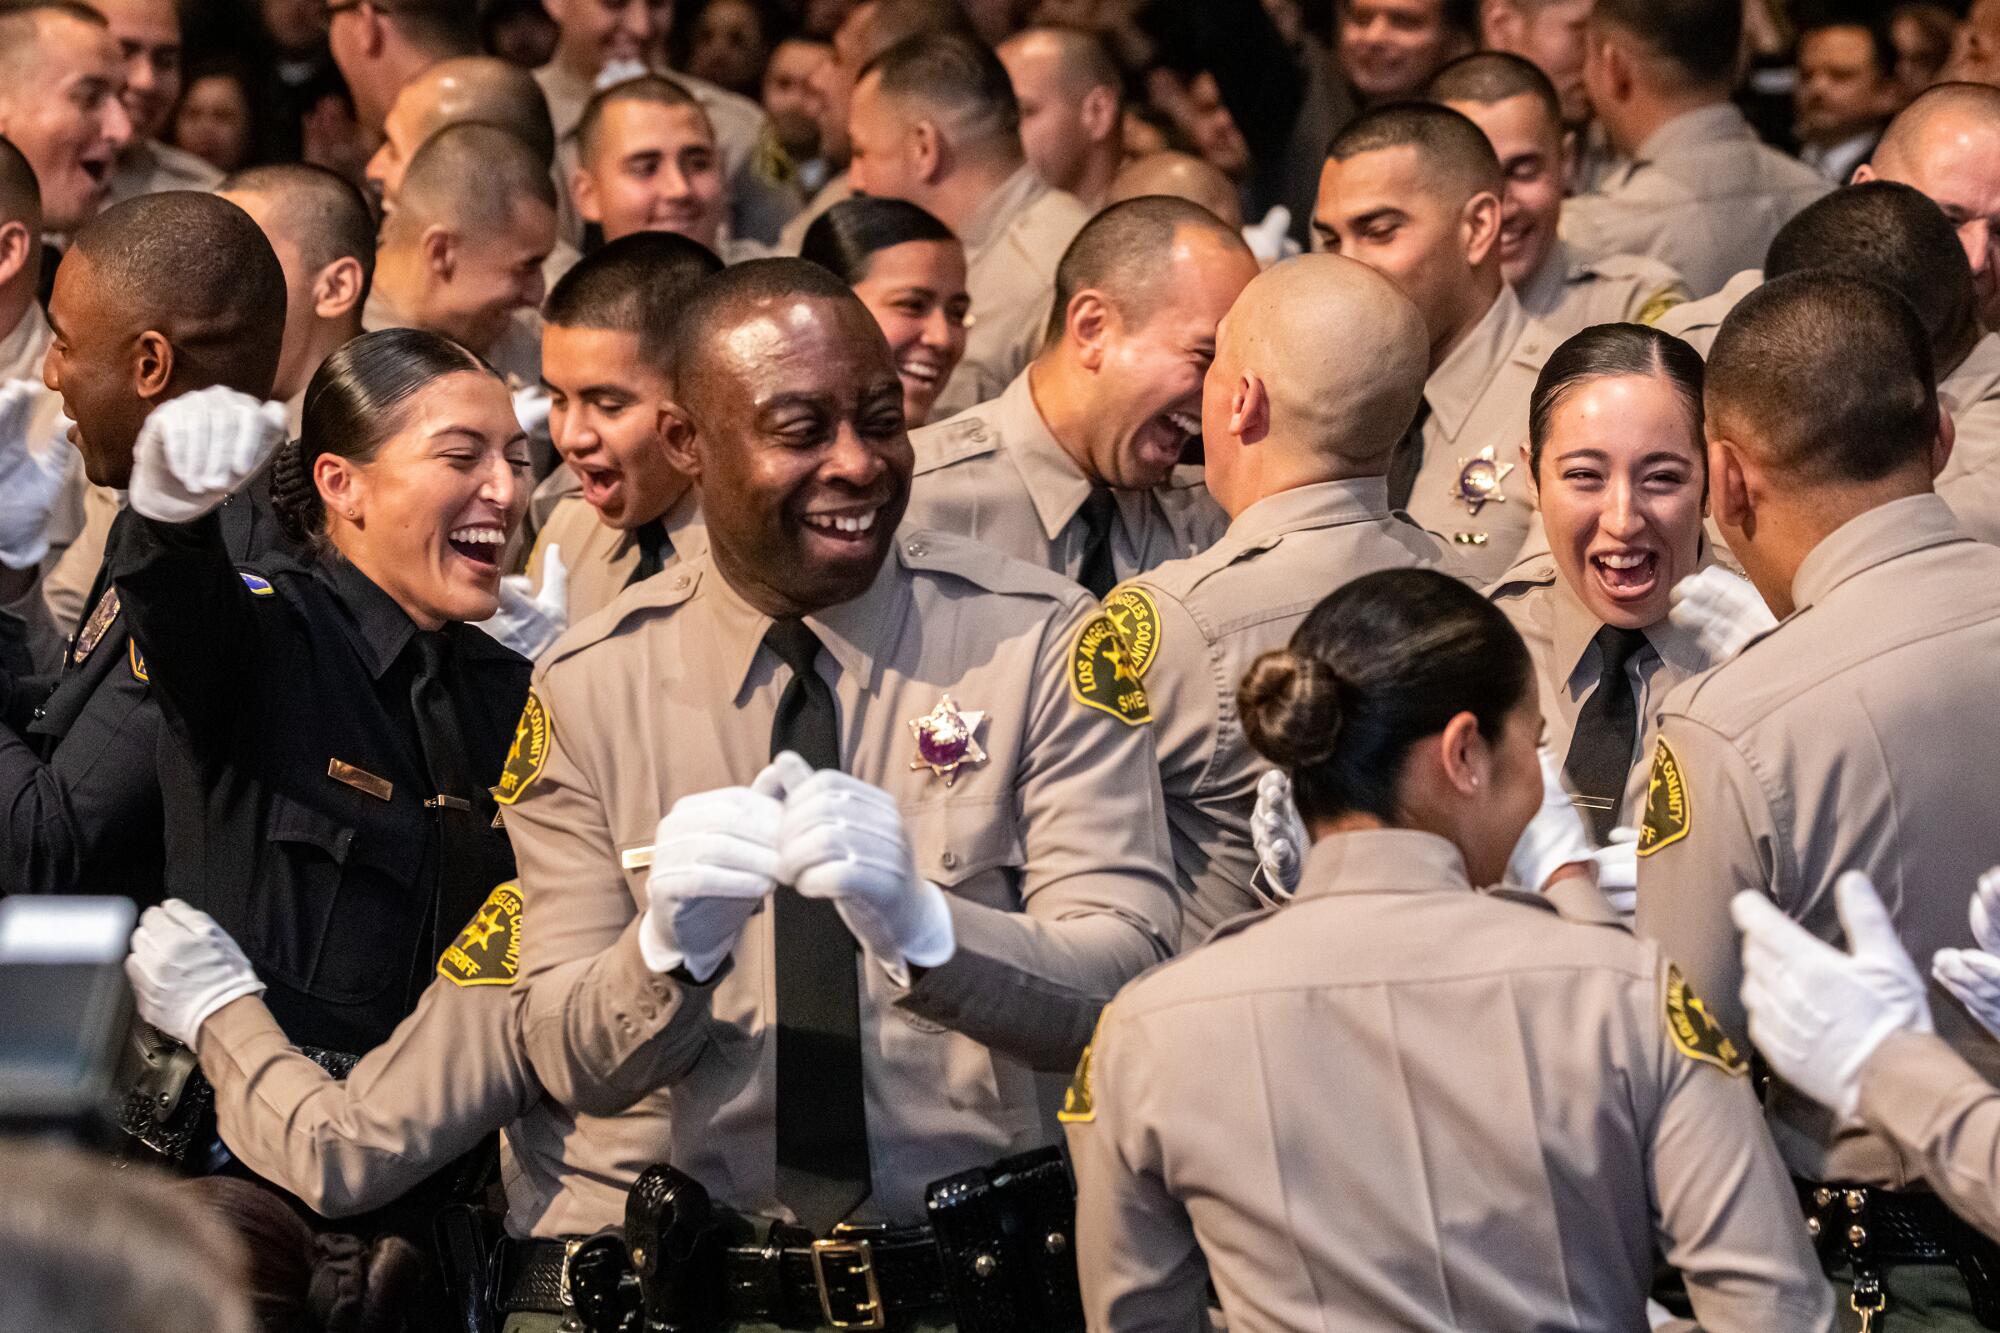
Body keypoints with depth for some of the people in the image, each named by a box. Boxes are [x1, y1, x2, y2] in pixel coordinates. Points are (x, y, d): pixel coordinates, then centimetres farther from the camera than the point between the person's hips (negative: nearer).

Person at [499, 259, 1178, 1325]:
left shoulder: (1037, 641, 2)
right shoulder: (590, 688, 6)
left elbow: (1126, 987, -7)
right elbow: (568, 1062, 2)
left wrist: (921, 925, -26)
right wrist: (671, 944, -20)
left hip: (964, 1238, 1)